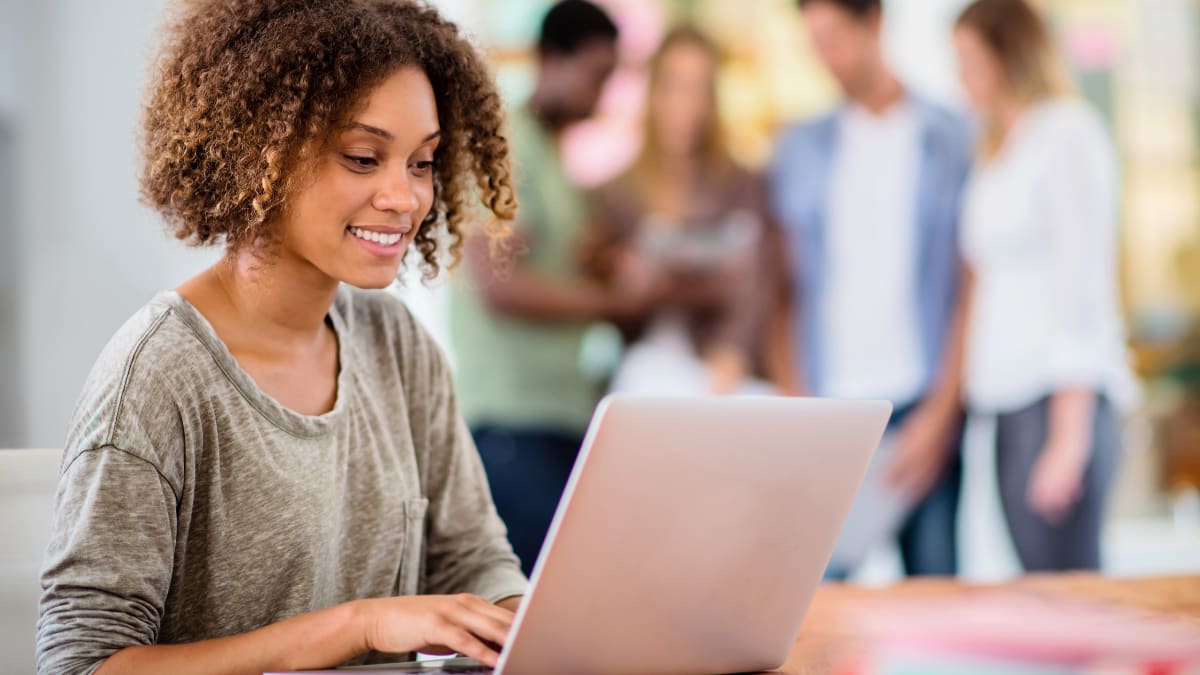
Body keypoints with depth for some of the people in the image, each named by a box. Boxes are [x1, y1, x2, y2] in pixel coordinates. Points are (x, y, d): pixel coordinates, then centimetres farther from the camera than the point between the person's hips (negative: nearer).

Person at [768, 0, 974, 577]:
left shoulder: (950, 142, 4)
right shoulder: (799, 150, 13)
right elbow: (787, 289, 11)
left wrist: (940, 414, -7)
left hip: (923, 406, -2)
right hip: (829, 408, 2)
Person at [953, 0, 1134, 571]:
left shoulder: (1069, 135, -4)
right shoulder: (999, 151, 20)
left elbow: (1083, 288, -11)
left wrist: (1069, 439, -15)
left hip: (1059, 399, -8)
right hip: (1009, 403, 8)